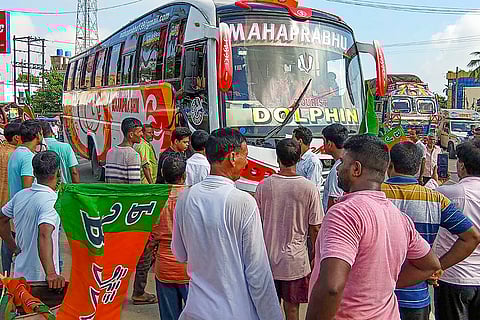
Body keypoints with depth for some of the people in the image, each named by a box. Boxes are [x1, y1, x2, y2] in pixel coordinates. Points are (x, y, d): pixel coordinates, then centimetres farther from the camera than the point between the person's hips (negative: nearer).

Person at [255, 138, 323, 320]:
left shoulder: (264, 186, -7)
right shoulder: (309, 188, -11)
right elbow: (315, 228, -7)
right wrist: (314, 255, 9)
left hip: (267, 259, 2)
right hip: (295, 261, -2)